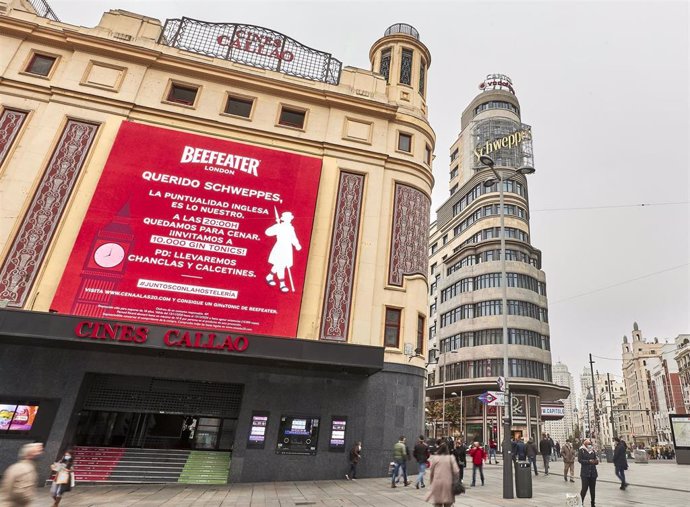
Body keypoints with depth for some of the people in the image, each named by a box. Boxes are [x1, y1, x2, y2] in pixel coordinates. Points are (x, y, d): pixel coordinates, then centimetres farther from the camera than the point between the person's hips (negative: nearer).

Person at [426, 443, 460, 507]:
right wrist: (453, 480, 9)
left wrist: (431, 482, 13)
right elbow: (456, 471, -6)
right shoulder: (451, 458, -2)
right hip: (448, 483, 1)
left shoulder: (434, 458, -3)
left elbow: (432, 472, 0)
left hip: (437, 483, -1)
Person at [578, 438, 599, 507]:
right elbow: (579, 460, -9)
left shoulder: (593, 450, 11)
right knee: (585, 488, -7)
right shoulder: (581, 450, -3)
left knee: (592, 488, 7)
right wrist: (589, 461, -21)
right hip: (585, 473, -5)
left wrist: (596, 461, -11)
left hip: (593, 472, 5)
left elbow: (595, 459, 12)